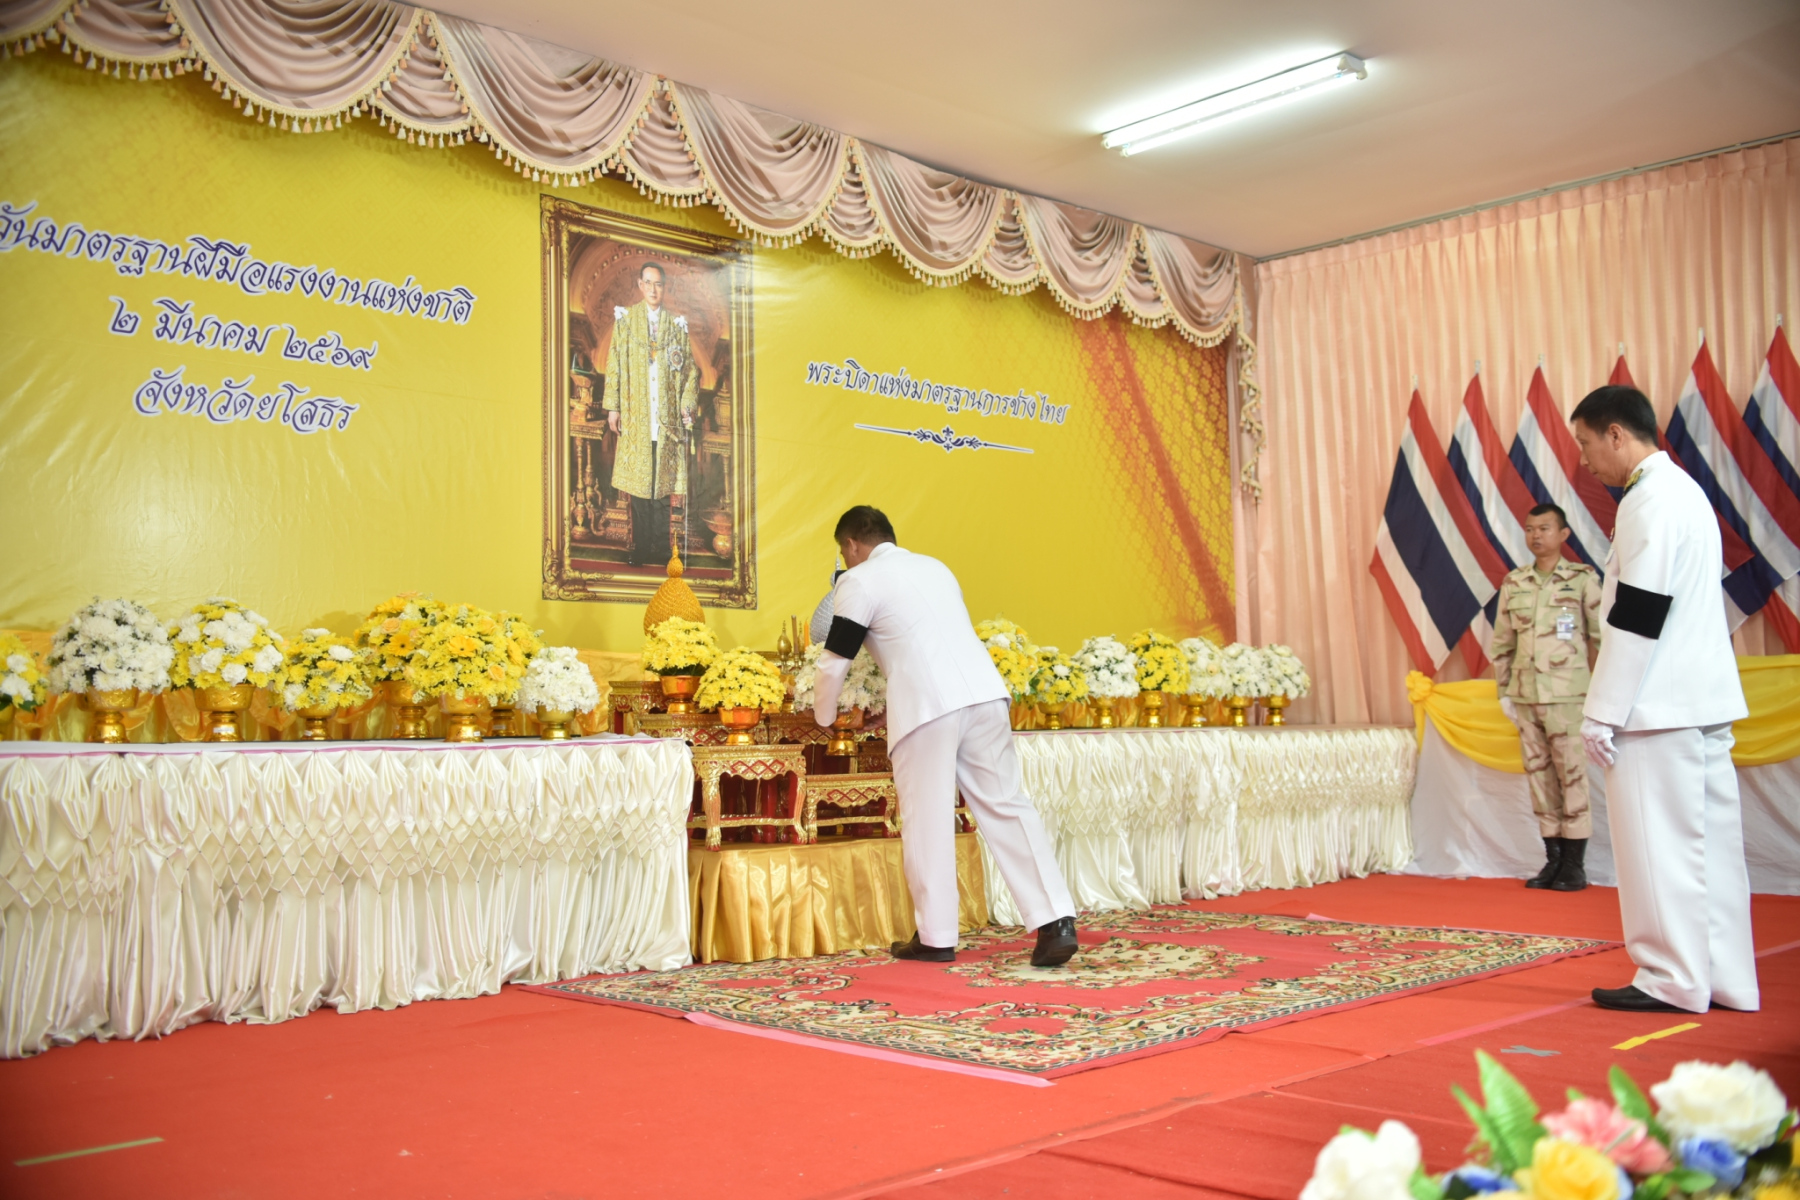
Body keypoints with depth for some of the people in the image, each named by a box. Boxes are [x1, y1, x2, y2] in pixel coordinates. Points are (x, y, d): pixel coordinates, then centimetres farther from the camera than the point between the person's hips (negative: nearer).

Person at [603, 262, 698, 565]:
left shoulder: (677, 324, 12)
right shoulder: (625, 318, 8)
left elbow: (689, 369, 11)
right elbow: (614, 364, 5)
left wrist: (687, 405, -1)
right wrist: (612, 406, -2)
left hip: (667, 415, 1)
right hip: (635, 415, -1)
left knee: (662, 483, 0)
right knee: (637, 482, -2)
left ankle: (660, 548, 5)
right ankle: (640, 548, 3)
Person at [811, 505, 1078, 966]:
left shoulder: (858, 582, 6)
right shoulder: (935, 567, 26)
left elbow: (834, 661, 6)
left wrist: (823, 718, 23)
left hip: (927, 705, -6)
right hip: (985, 693, 6)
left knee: (927, 820, 4)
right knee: (1005, 806, 6)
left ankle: (936, 938, 10)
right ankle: (1056, 919, -1)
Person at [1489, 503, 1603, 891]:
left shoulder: (1583, 579, -1)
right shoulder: (1514, 583, 9)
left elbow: (1602, 636, -2)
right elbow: (1502, 642, 13)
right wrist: (1504, 691, 11)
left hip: (1568, 696, -4)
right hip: (1525, 696, 4)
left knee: (1572, 775, -1)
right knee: (1540, 776, 7)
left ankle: (1575, 866, 7)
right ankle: (1553, 860, 16)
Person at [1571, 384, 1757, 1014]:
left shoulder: (1650, 502, -14)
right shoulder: (1684, 491, 18)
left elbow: (1637, 618, -19)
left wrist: (1602, 713, -15)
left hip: (1661, 706, -10)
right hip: (1704, 700, 10)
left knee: (1660, 844, -3)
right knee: (1709, 839, 12)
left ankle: (1673, 980, 4)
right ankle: (1724, 980, 18)